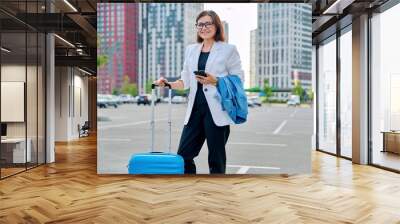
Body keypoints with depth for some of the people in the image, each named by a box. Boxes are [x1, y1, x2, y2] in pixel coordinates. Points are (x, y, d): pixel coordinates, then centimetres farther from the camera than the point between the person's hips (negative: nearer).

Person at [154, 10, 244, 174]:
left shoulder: (228, 49, 2)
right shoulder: (191, 50, 17)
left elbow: (238, 79, -1)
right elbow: (186, 81, 15)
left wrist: (215, 81, -15)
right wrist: (168, 84, -1)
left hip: (217, 110, -5)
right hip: (195, 109, 5)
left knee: (216, 159, 4)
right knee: (183, 154, 5)